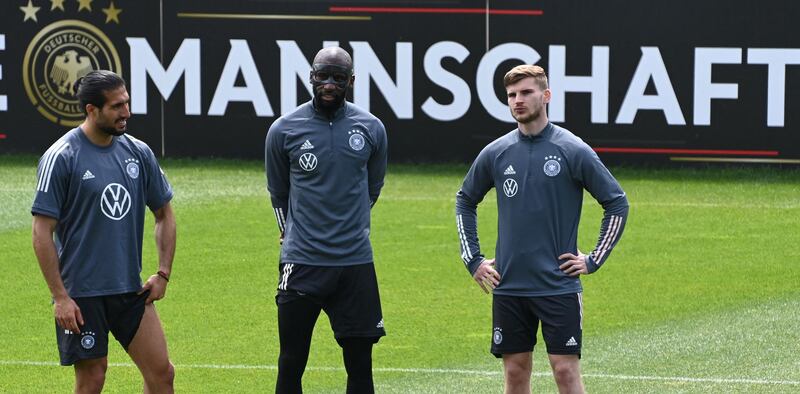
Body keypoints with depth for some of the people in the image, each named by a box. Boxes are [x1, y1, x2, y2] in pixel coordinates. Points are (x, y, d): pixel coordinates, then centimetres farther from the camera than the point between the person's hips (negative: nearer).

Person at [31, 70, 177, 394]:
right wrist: (60, 297, -14)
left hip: (131, 290, 5)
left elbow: (164, 214, 18)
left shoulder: (139, 153, 6)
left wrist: (163, 273, 8)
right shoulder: (61, 157, -10)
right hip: (81, 294, -5)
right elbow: (42, 232, -10)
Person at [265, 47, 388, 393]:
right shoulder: (284, 130, -1)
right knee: (291, 364, 1)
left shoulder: (371, 129, 4)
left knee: (360, 364, 3)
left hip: (355, 262, 1)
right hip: (301, 263, -1)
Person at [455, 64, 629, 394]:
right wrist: (472, 259, 12)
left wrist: (594, 260, -3)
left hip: (559, 286, -3)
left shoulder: (573, 150, -5)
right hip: (508, 287, 3)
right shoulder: (495, 153, 5)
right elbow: (465, 201, 20)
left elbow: (617, 203, 1)